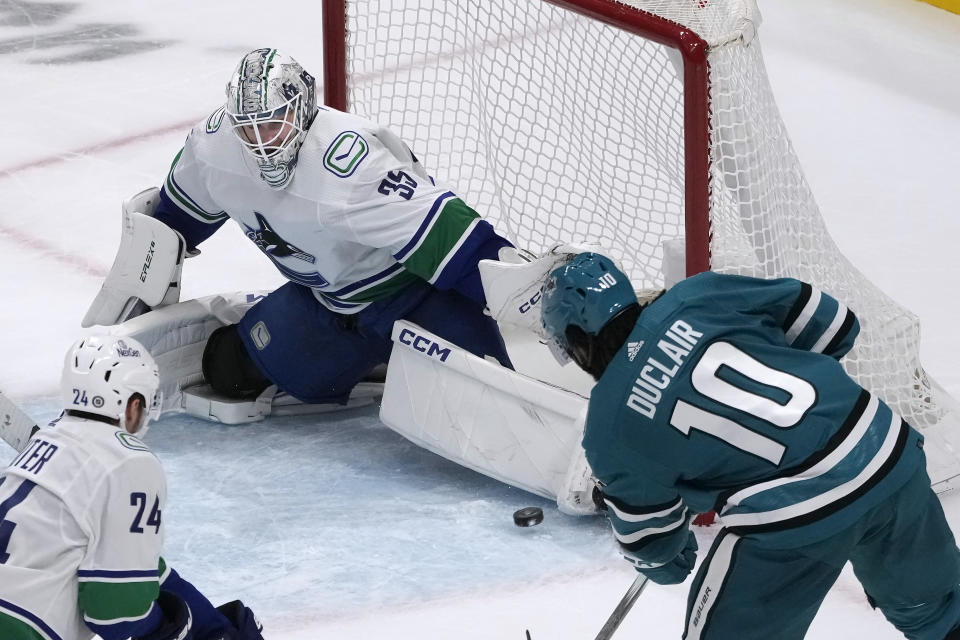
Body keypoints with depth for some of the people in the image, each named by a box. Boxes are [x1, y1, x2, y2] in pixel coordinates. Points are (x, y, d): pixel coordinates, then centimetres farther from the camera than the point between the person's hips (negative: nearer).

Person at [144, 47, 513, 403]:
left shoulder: (346, 162, -35)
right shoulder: (215, 143, -13)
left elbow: (438, 232, -39)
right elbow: (183, 208, 10)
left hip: (412, 285, -7)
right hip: (324, 293, 7)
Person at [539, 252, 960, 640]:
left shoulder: (608, 431, 4)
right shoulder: (698, 296, 8)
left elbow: (646, 536, 17)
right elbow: (829, 323, 14)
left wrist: (668, 565, 40)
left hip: (797, 518, -5)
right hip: (886, 445, 5)